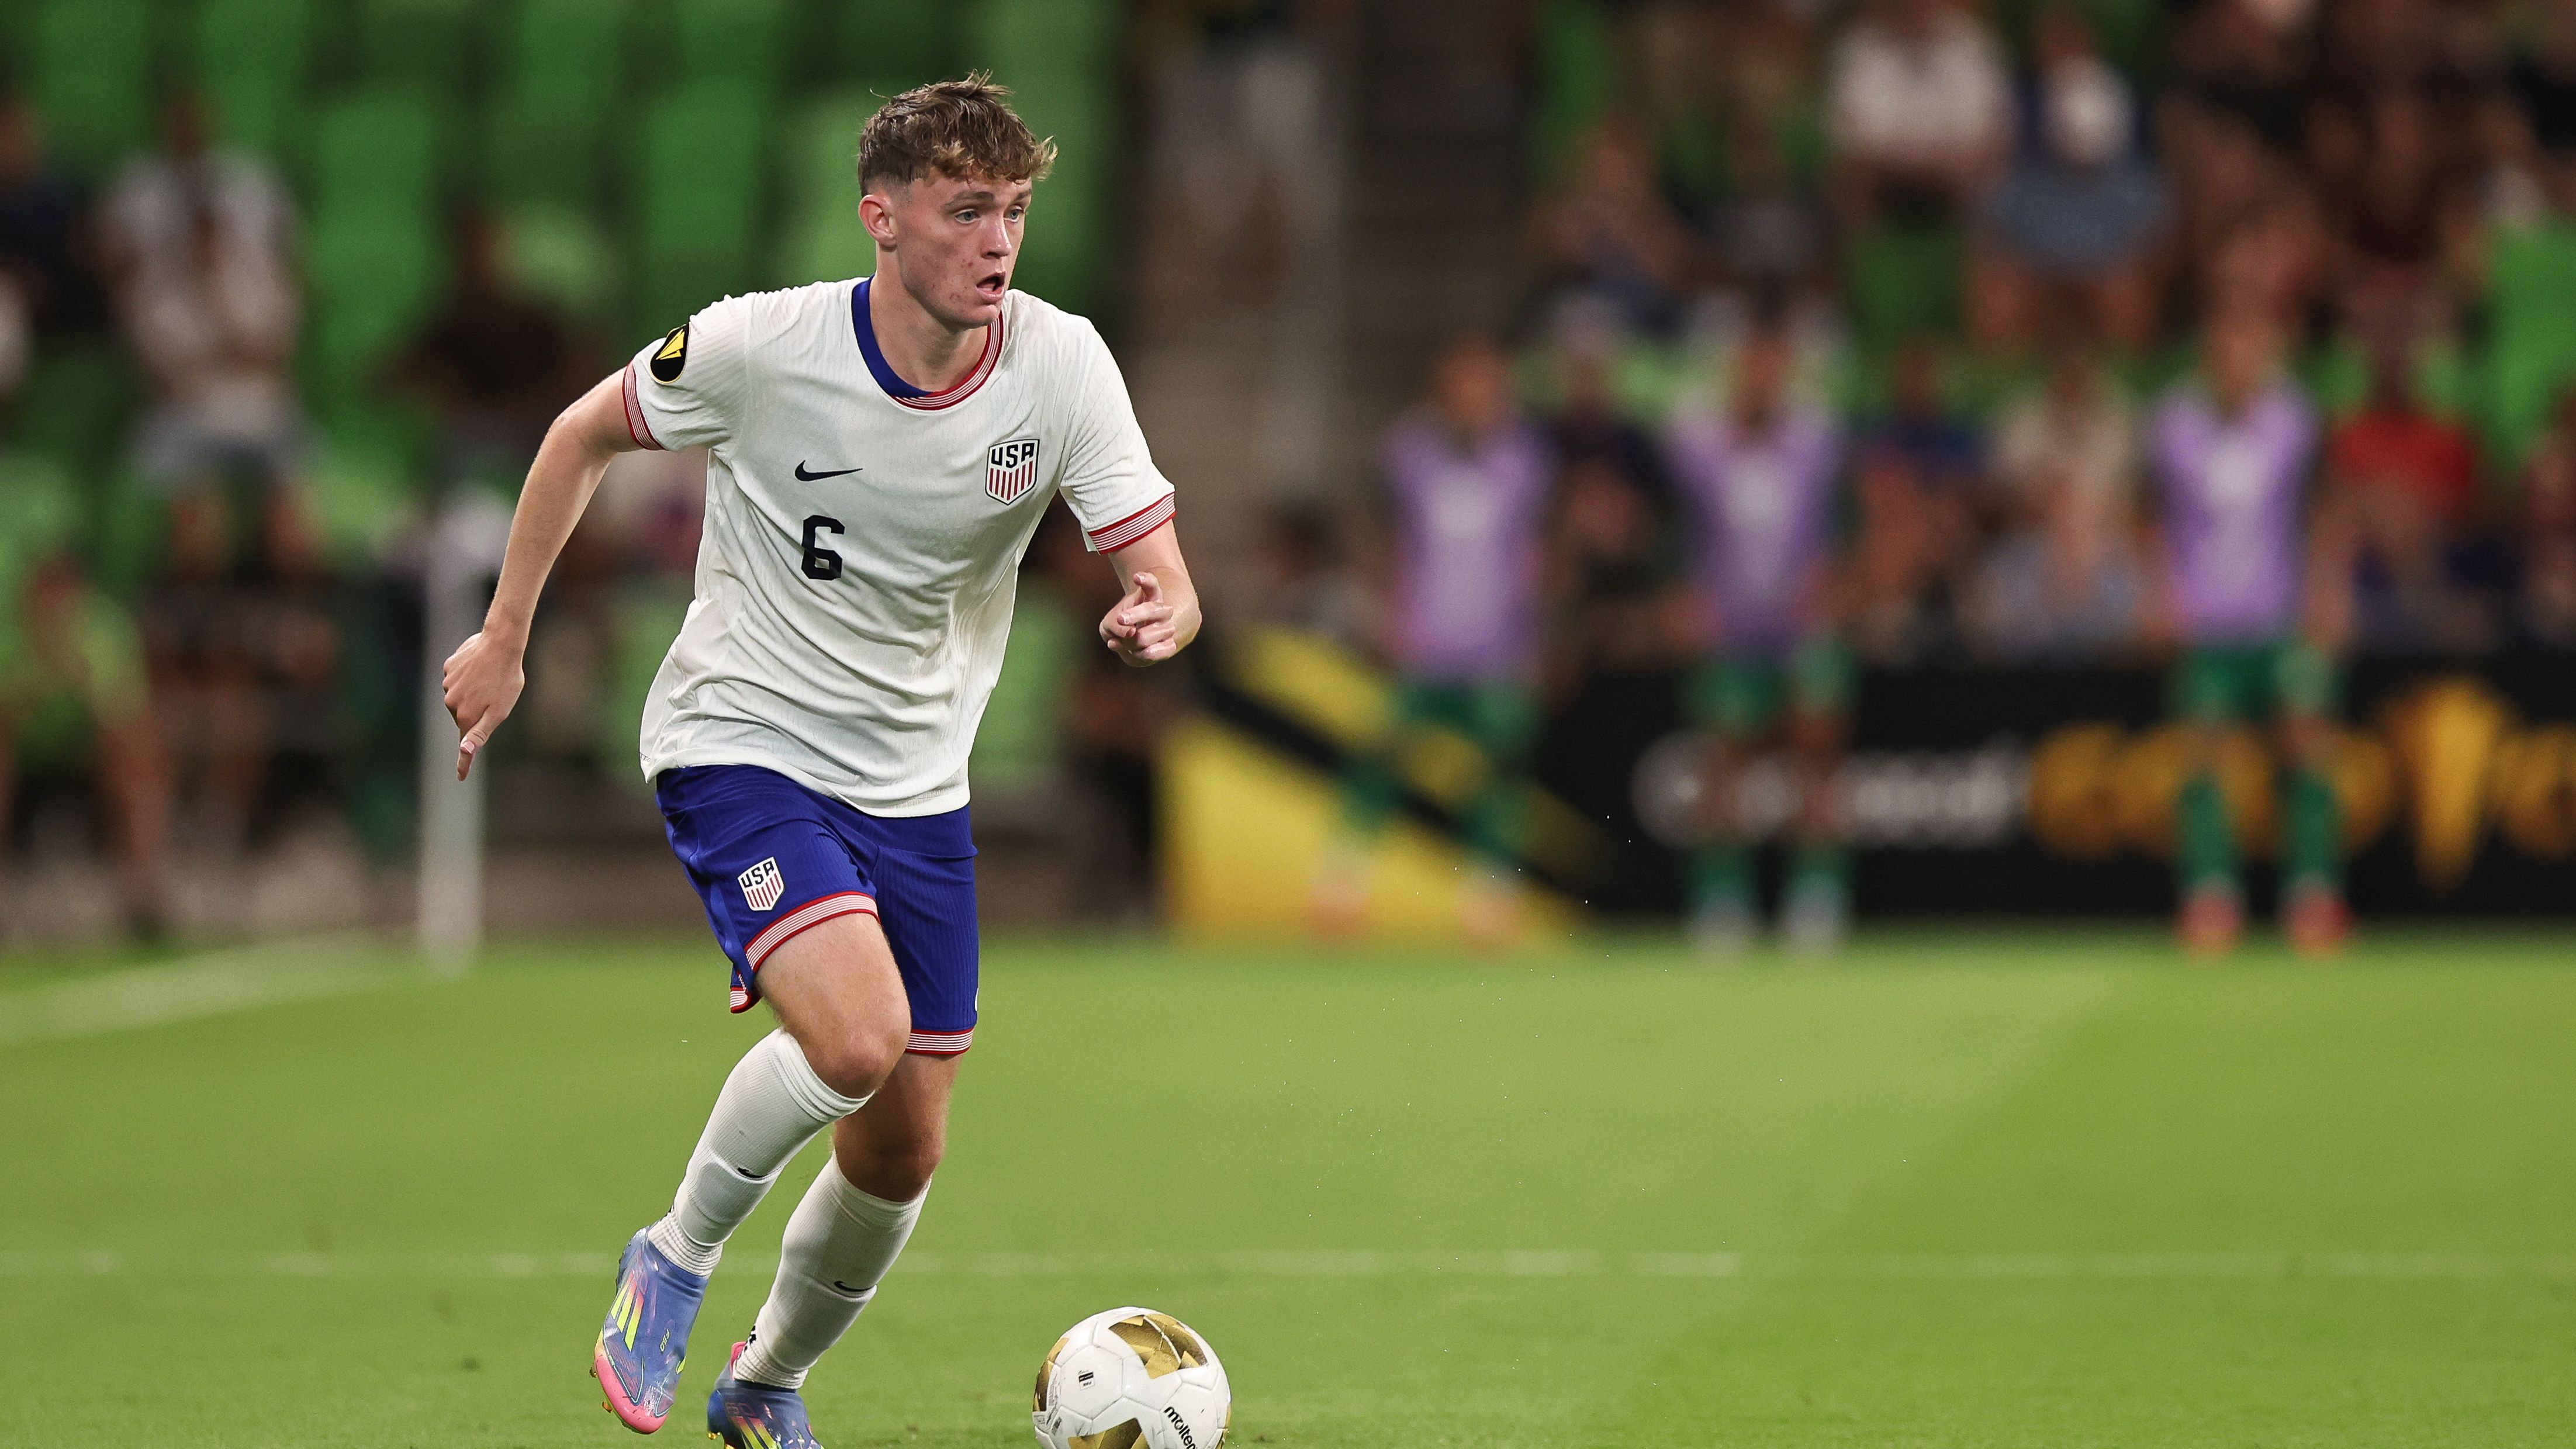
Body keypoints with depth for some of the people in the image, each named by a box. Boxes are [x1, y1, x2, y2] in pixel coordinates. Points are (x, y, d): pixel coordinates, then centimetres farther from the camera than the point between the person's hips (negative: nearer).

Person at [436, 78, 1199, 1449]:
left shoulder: (1059, 363, -11)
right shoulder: (760, 346, -17)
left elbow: (1165, 578, -11)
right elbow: (584, 434, 1)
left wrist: (1155, 617, -36)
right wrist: (503, 640, 3)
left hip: (914, 784, 5)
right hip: (741, 747, -4)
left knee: (901, 1150, 8)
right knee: (858, 1036, -29)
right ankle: (677, 1258, -3)